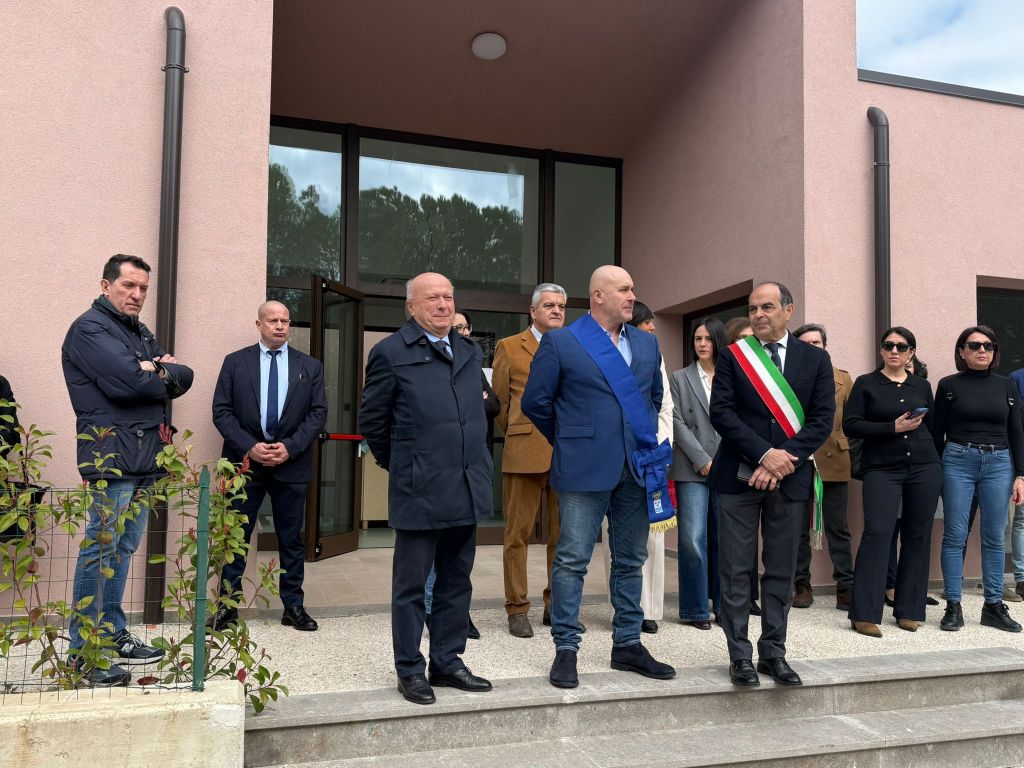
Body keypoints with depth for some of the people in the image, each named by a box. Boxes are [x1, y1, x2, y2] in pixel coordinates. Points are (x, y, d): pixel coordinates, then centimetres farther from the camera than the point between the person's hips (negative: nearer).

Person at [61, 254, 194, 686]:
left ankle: (114, 635, 23)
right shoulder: (90, 328, -5)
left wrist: (158, 370, -11)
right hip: (112, 453, -8)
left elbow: (185, 378, 10)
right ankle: (83, 651, 2)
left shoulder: (141, 333, 21)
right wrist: (164, 378, -2)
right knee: (101, 548, -5)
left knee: (124, 549, 13)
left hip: (147, 455, 8)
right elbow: (127, 381, -20)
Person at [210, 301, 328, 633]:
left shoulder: (310, 366, 7)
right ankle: (228, 604, 16)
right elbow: (222, 411, 0)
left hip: (292, 464, 1)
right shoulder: (235, 362, 5)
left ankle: (293, 606, 17)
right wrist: (249, 447, -12)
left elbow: (318, 413, 2)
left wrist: (290, 447, -11)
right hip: (245, 460, 0)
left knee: (291, 539, 8)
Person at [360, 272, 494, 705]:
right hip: (419, 491, -6)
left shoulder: (470, 352, 14)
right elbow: (372, 418, 1)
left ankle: (448, 662, 27)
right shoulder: (391, 353, -4)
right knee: (411, 584, 6)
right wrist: (398, 463, 7)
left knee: (456, 582, 14)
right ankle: (409, 670, 19)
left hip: (466, 489, 6)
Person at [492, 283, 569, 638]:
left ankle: (556, 606, 20)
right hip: (525, 453, -3)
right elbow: (500, 401, 8)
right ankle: (517, 610, 11)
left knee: (564, 535, 8)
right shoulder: (509, 347, 6)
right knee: (518, 533, 1)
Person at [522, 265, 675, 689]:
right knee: (572, 560, -2)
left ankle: (628, 645, 25)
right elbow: (535, 402, 1)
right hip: (584, 468, -5)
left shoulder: (647, 343, 13)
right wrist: (568, 441, 7)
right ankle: (566, 649, 10)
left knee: (631, 560, 12)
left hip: (637, 467, 5)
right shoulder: (560, 342, -3)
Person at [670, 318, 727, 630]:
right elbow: (677, 422, 0)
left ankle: (723, 603, 18)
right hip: (693, 469, -1)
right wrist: (703, 461, -8)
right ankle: (694, 609, 7)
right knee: (693, 539, -4)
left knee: (724, 537, 5)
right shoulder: (681, 378, 7)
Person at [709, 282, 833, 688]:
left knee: (781, 571, 9)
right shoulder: (732, 356, 4)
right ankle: (740, 656, 12)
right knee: (736, 570, 1)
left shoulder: (815, 358, 8)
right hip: (739, 476, -1)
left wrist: (784, 460, -12)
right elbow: (721, 412, -5)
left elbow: (823, 418, 0)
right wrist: (765, 453, -15)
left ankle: (773, 653, 20)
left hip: (790, 477, 2)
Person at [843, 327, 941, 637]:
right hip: (881, 469, -4)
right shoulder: (866, 384, 2)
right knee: (877, 533, -12)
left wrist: (931, 459, 10)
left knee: (918, 536, 5)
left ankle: (909, 611, 17)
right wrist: (893, 428, -14)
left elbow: (933, 425, 20)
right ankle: (864, 614, -8)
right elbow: (850, 425, -6)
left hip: (924, 468, 4)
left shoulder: (922, 385, 12)